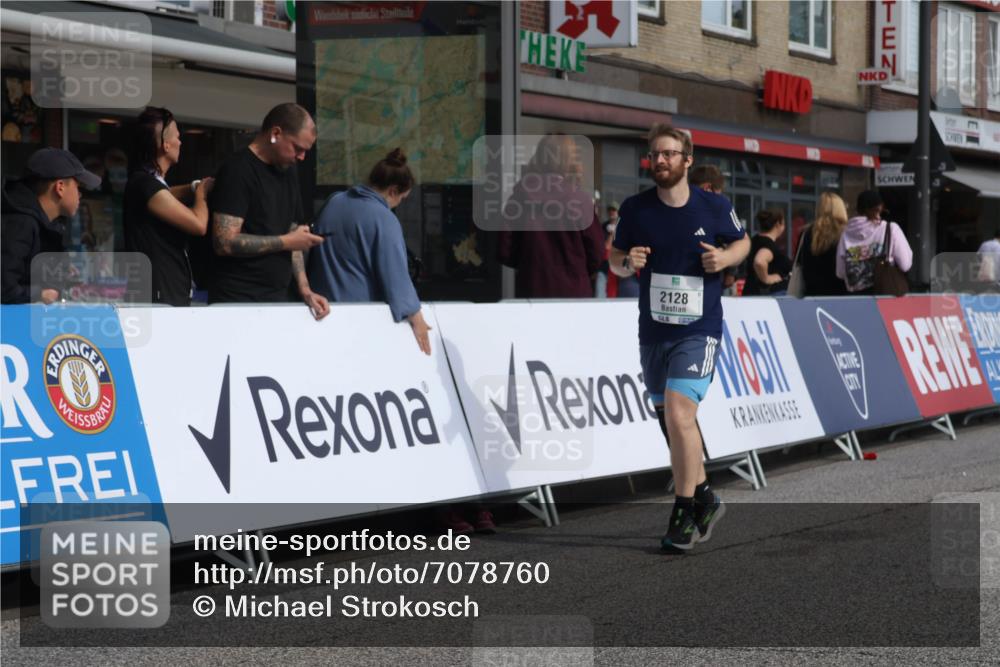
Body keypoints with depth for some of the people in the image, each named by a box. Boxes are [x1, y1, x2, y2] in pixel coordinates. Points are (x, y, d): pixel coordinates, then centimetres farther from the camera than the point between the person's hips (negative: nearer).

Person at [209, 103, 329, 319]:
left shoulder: (288, 175, 16)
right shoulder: (238, 171, -9)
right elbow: (225, 242, -18)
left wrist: (304, 289, 5)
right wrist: (286, 241, -11)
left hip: (277, 300, 7)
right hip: (237, 302, -7)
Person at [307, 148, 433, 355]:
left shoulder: (333, 202, 7)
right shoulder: (384, 220, -15)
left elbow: (316, 256, 18)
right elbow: (396, 274, -18)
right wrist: (416, 317, -14)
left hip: (323, 302, 6)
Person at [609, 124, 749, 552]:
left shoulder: (715, 208, -4)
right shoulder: (635, 209, 0)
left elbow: (741, 242, 14)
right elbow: (615, 258, 10)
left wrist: (725, 258, -8)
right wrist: (627, 263, -12)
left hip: (699, 329, -4)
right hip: (653, 331, 4)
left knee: (679, 414, -18)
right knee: (670, 423, 14)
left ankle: (684, 513, -8)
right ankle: (704, 497, 34)